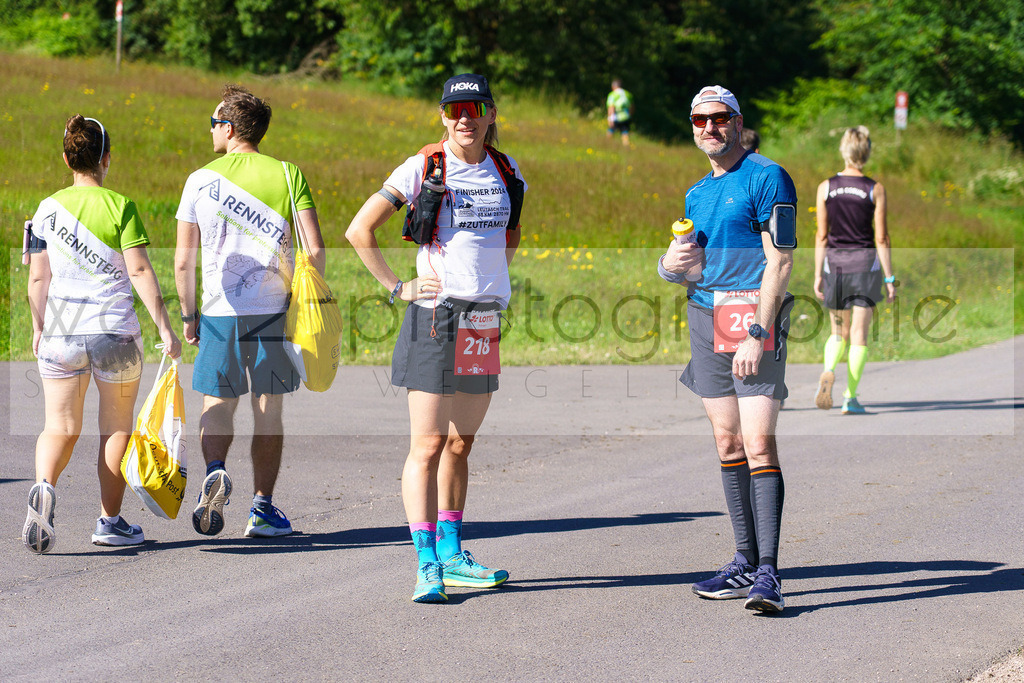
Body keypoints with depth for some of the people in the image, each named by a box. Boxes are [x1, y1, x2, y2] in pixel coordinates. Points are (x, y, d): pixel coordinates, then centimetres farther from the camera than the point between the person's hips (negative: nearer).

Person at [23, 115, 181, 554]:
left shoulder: (48, 209, 2)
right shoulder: (120, 206, -6)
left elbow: (37, 277, 4)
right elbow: (140, 271, -11)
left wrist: (38, 328, 17)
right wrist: (164, 328, -8)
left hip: (61, 332, 2)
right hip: (115, 330, -2)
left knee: (61, 427, 7)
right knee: (116, 428, 11)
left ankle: (44, 485, -22)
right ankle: (110, 522, 15)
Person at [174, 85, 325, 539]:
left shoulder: (201, 180, 0)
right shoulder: (287, 175, 0)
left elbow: (183, 261, 0)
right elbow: (315, 250, -6)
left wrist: (187, 315, 11)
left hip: (219, 311, 0)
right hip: (273, 309, 0)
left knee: (217, 404, 10)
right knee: (269, 410, 9)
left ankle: (215, 471, -18)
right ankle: (263, 508, 9)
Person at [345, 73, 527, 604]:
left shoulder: (506, 171, 10)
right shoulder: (424, 168, -5)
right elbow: (359, 230, -5)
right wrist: (397, 288, -8)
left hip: (485, 321, 5)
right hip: (436, 318, -5)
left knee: (460, 444, 11)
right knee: (428, 446, -8)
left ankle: (451, 553, 19)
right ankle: (428, 566, -9)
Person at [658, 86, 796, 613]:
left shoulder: (766, 178, -6)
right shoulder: (697, 193, 18)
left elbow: (779, 262, -12)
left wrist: (757, 334, -20)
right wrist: (671, 264, -1)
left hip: (752, 314, -8)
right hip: (705, 314, 8)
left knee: (758, 442, -14)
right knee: (727, 441, 8)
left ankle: (767, 572, -17)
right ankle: (745, 564, 13)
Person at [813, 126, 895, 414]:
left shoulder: (826, 188, -2)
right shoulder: (875, 190, -6)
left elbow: (822, 236, 0)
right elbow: (881, 239, -6)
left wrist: (818, 275, 6)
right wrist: (889, 278, 0)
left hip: (834, 262, 2)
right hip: (866, 262, -2)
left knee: (839, 333, 15)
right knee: (859, 334, 5)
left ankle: (828, 371, -14)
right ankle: (850, 398, 2)